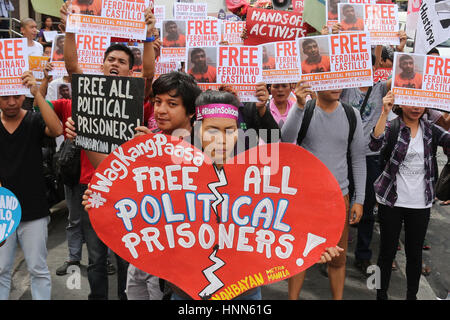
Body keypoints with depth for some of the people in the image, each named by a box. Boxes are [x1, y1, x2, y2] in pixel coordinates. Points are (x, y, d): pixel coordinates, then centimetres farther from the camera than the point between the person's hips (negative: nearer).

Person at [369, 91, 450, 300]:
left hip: (421, 204, 3)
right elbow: (375, 144, -25)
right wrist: (385, 112, -33)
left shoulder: (430, 130, 5)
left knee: (415, 253, 13)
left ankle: (412, 295, 30)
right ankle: (381, 295, 23)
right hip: (391, 201, -3)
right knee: (387, 251, 7)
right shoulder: (392, 126, -4)